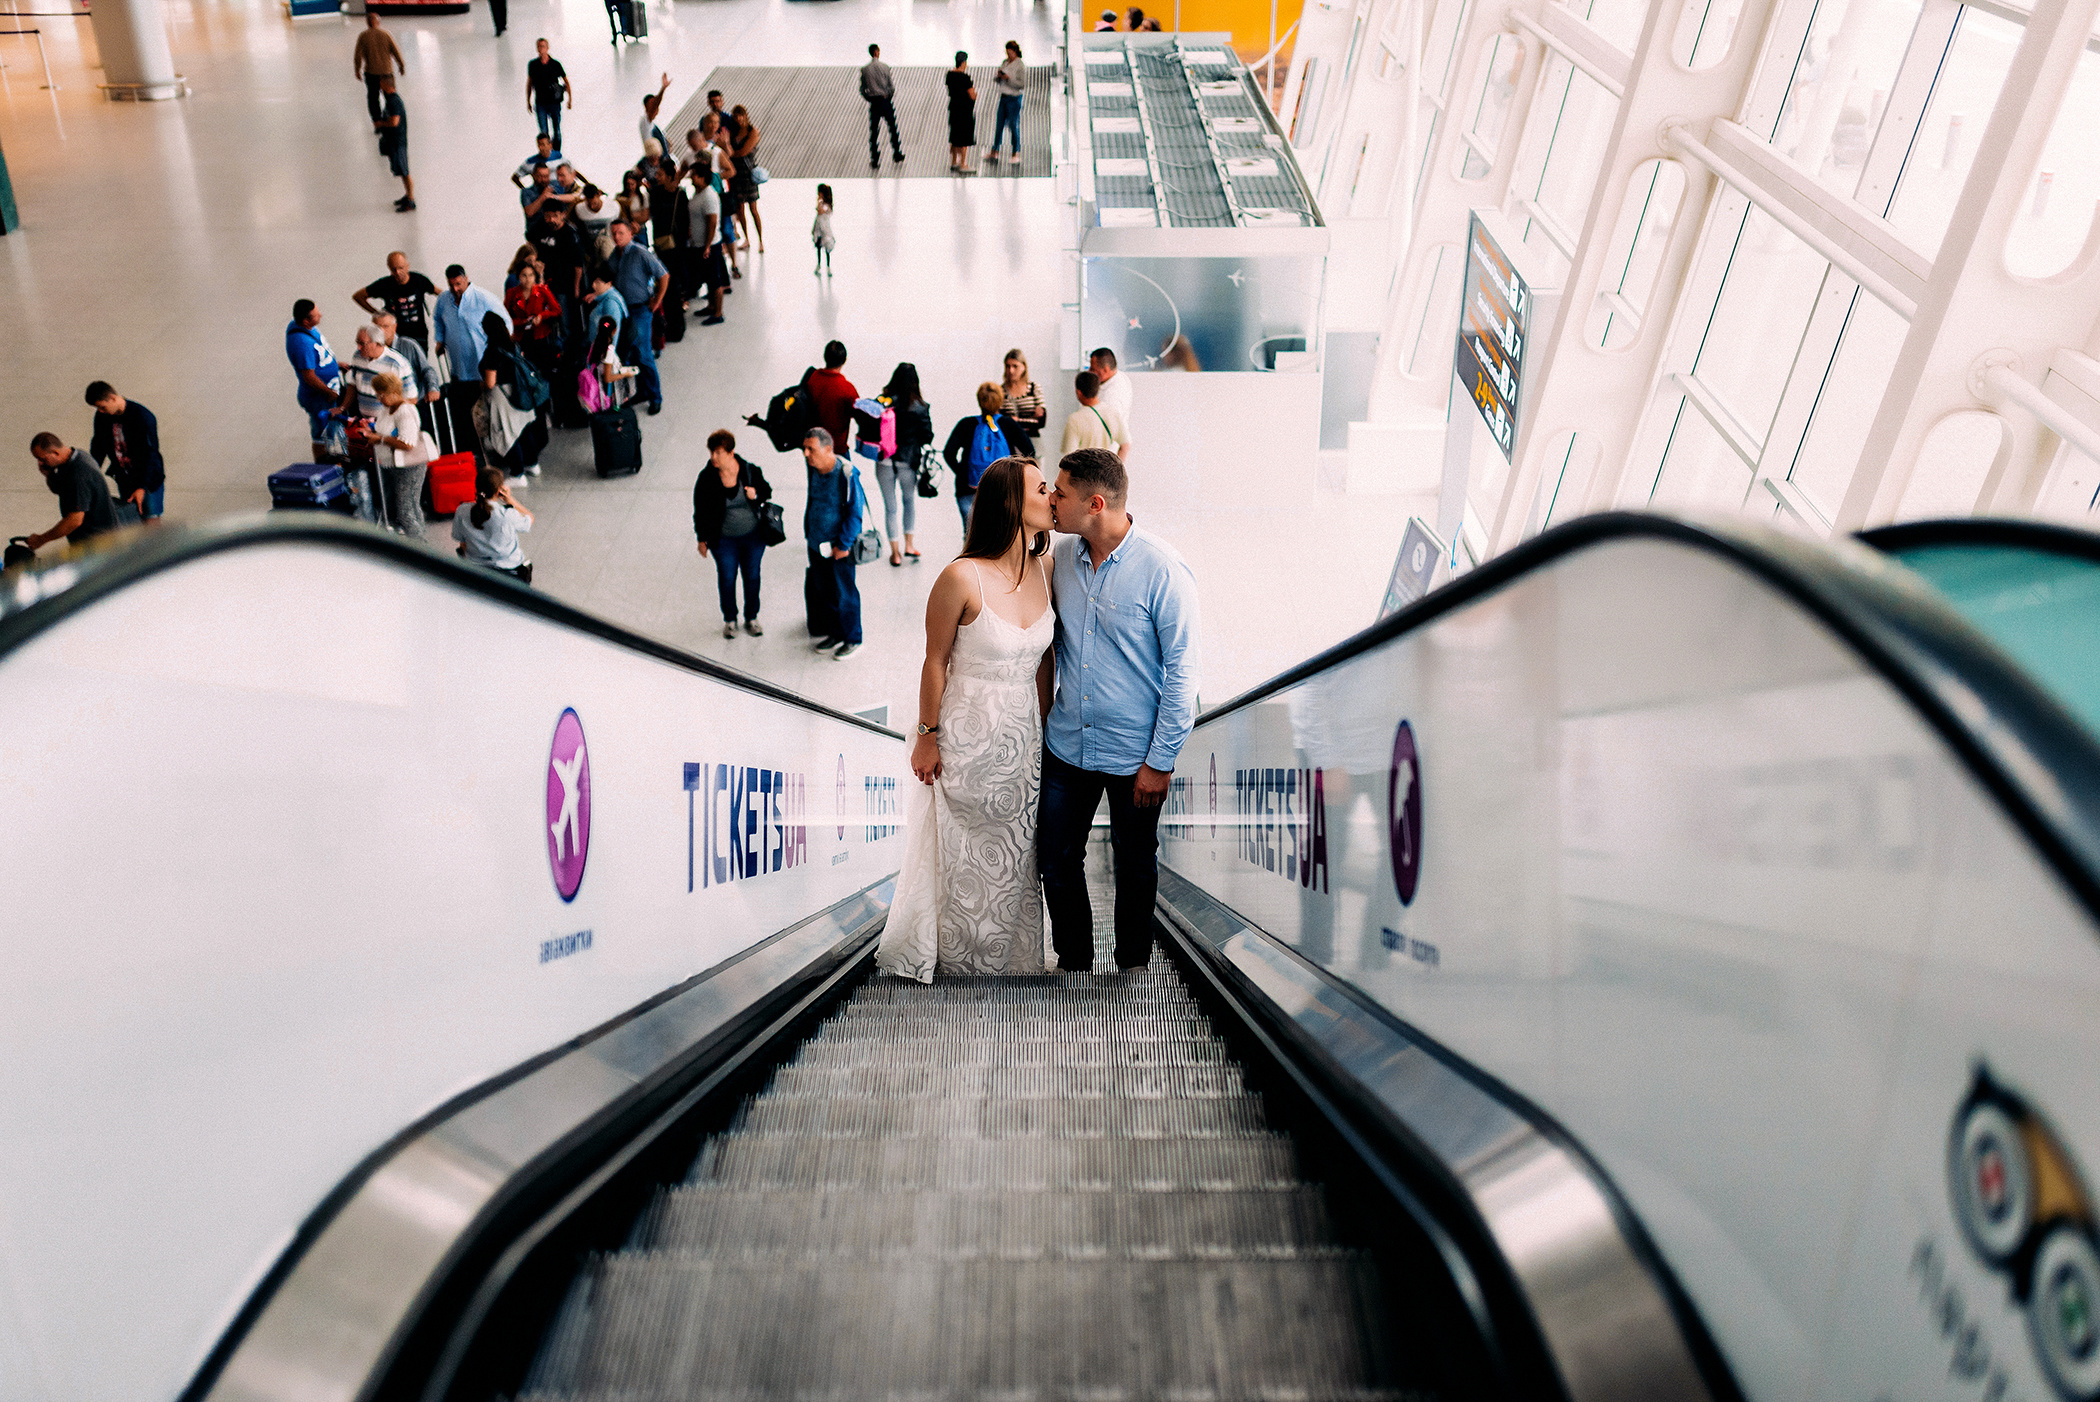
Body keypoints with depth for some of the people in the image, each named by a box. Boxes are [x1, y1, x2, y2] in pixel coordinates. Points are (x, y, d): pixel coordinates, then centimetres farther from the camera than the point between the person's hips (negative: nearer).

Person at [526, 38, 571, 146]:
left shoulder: (556, 64, -3)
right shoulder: (532, 65, 1)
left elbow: (566, 82, 7)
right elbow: (529, 83, 14)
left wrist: (570, 100, 3)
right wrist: (528, 101, 15)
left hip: (554, 102, 0)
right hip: (540, 103, 0)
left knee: (557, 131, 5)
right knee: (544, 132, -6)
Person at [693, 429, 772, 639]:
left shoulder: (750, 470, -13)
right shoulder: (706, 478, -13)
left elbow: (767, 491, 3)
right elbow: (700, 511, -3)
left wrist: (757, 495, -20)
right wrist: (702, 539, 0)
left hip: (753, 536, 1)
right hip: (723, 540, -1)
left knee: (752, 577, 14)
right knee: (727, 580, 11)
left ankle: (751, 618, 34)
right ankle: (730, 620, 33)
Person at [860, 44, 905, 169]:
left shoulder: (864, 69, -2)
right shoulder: (884, 67, -7)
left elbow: (862, 89, 1)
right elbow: (891, 86, -6)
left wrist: (869, 99, 14)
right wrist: (889, 97, 9)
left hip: (873, 102, 1)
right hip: (885, 100, -1)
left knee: (873, 131, 4)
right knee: (893, 128, 15)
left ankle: (874, 161, 2)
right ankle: (897, 155, 23)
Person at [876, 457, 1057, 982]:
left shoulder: (1043, 571, -2)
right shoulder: (963, 578, -21)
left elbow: (1043, 658, 7)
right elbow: (935, 662, -11)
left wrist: (1045, 729, 11)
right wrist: (928, 736, -5)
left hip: (1024, 737, 5)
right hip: (970, 736, -5)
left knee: (1017, 854, 16)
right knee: (966, 855, 10)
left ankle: (1010, 958, 34)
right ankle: (958, 960, 31)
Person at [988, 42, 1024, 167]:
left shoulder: (1020, 65, -10)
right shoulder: (1005, 63, 11)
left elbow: (1022, 84, -15)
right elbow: (996, 79, 17)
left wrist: (1008, 78, -20)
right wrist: (998, 76, -6)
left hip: (1014, 98, -7)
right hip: (1003, 97, 7)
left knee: (1014, 125, -2)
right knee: (999, 124, 9)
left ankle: (1016, 154, 6)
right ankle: (994, 152, 15)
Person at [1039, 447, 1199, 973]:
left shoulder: (1162, 570, -18)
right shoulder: (1061, 556, -1)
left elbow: (1182, 670, -13)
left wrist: (1161, 760, -13)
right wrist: (1041, 716, 12)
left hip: (1133, 753, -5)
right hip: (1066, 746, 5)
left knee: (1135, 867, 12)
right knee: (1056, 858, 12)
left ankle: (1131, 968, 34)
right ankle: (1073, 964, 33)